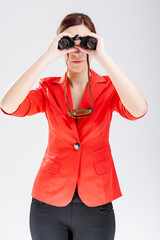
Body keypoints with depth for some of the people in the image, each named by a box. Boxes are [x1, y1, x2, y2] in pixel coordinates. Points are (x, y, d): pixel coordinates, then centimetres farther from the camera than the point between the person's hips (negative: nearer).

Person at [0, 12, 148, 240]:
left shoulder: (109, 87, -4)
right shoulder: (49, 89, -1)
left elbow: (138, 110, -25)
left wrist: (103, 57, -24)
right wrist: (48, 56, -21)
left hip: (95, 205, -1)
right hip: (48, 203, 1)